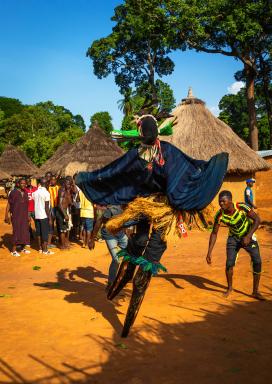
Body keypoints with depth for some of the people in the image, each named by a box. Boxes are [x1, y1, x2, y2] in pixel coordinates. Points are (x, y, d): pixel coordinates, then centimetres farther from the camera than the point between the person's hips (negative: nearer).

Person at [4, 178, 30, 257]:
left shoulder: (25, 193, 11)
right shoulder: (13, 193, -6)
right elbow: (8, 205, -7)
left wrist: (28, 216, 15)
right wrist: (7, 216, -12)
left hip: (24, 216, 6)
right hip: (16, 216, -6)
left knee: (24, 231, 8)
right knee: (16, 232, -4)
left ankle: (23, 248, 22)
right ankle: (14, 250, 4)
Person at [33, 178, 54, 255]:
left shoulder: (35, 193, 5)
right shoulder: (46, 193, -13)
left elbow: (35, 204, 10)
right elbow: (46, 207, -15)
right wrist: (49, 218, -11)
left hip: (37, 216, 6)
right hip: (44, 216, -6)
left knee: (38, 232, 12)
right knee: (45, 233, 1)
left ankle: (40, 248, 19)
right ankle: (45, 250, 4)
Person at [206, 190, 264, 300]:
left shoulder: (241, 207, -30)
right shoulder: (219, 215, -24)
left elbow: (257, 219, -21)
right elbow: (214, 233, -15)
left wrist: (248, 236, -28)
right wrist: (209, 252, -21)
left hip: (248, 236, -1)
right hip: (233, 238, 1)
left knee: (257, 261, -12)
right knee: (229, 263, -11)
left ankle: (255, 291, 4)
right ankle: (229, 288, 17)